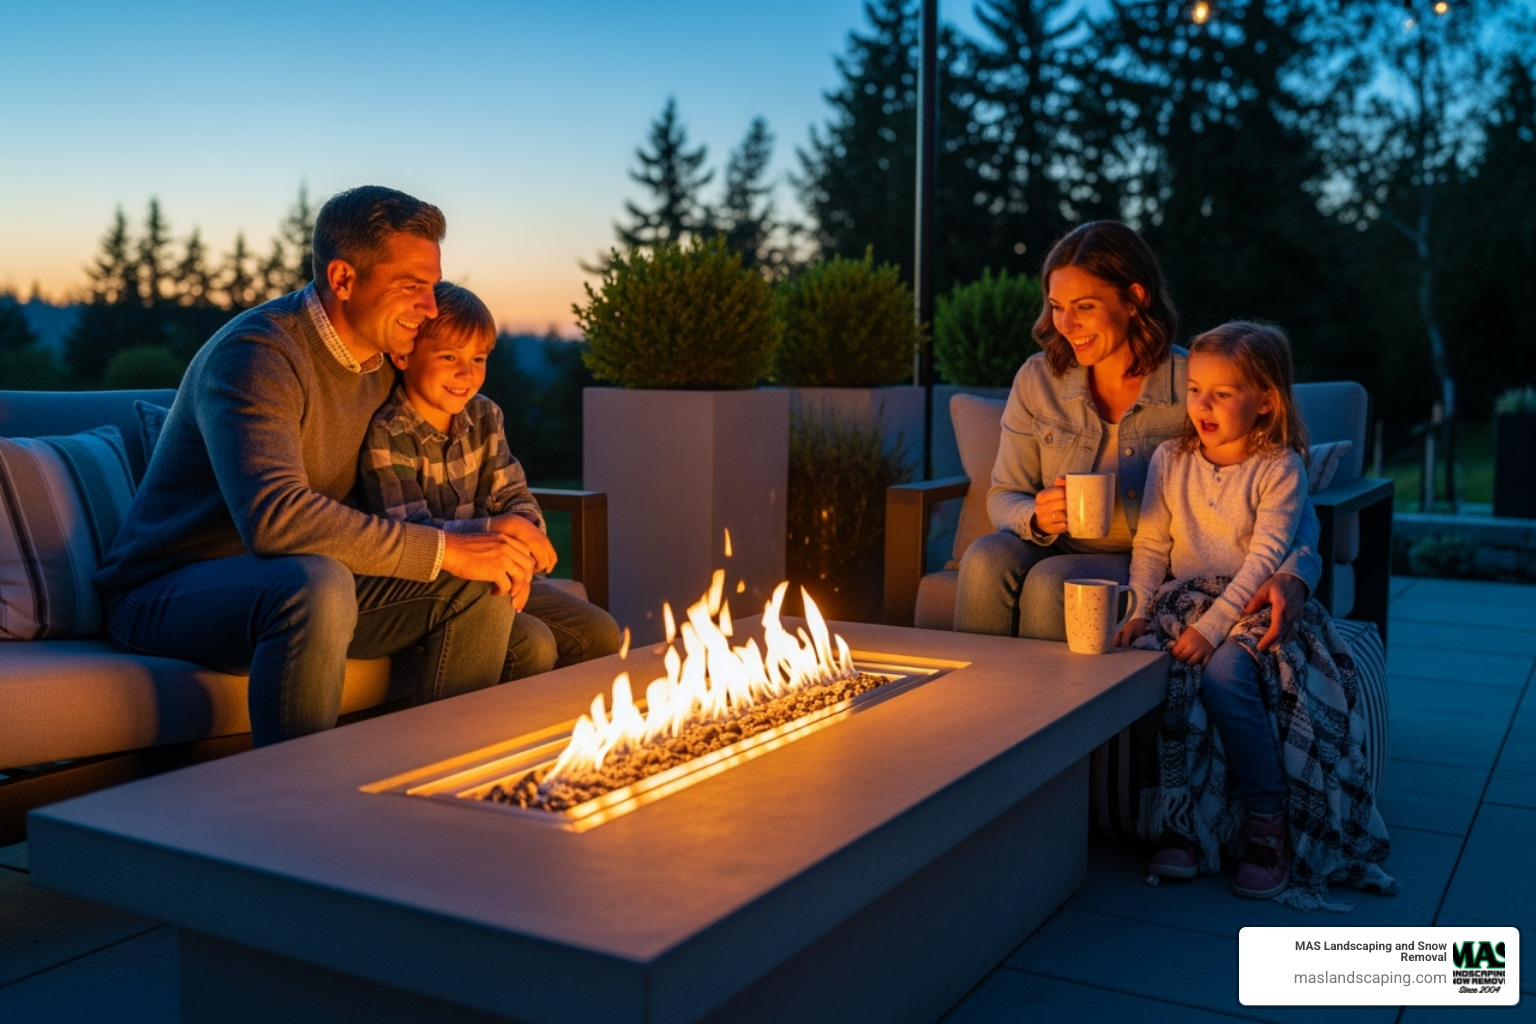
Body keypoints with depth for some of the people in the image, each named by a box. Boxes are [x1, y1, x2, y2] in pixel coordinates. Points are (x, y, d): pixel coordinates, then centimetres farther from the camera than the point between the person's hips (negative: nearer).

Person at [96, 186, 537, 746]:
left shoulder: (383, 363, 7)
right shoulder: (257, 353, -21)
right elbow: (274, 516, -36)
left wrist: (498, 540, -12)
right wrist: (445, 550, -32)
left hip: (305, 589, 8)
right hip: (167, 592, -7)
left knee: (482, 586, -8)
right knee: (318, 583, -39)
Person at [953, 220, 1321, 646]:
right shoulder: (1038, 380, 0)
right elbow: (1004, 497, 4)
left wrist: (1293, 575, -29)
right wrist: (1037, 517, -20)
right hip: (1059, 552, 3)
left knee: (1051, 581, -32)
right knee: (987, 559, -29)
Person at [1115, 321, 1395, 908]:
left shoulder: (1280, 468, -4)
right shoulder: (1170, 460, 9)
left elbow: (1265, 559, -12)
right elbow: (1151, 546, 7)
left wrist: (1211, 626, -22)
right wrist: (1140, 612, -8)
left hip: (1251, 607, -4)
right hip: (1183, 601, 4)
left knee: (1223, 671, -33)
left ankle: (1267, 822, -18)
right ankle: (1182, 820, -16)